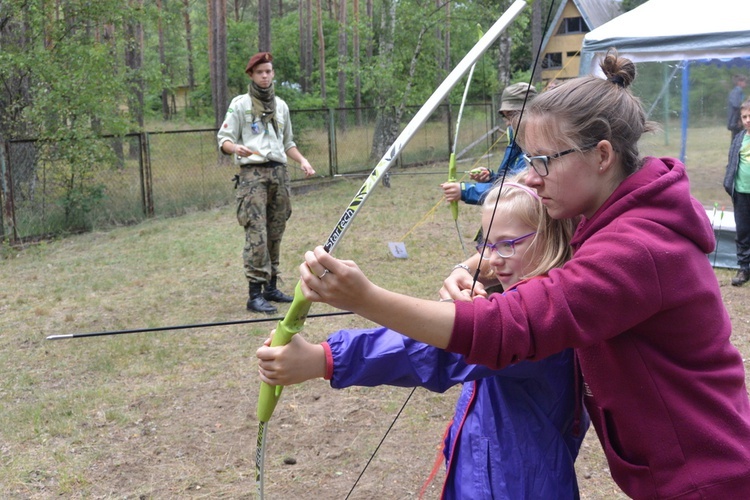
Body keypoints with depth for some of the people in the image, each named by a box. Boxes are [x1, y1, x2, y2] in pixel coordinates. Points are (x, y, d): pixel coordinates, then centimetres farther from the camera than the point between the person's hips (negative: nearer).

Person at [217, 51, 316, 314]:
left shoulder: (281, 105, 18)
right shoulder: (240, 104, 2)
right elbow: (224, 139, -3)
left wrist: (303, 161, 9)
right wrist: (236, 148, -25)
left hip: (279, 173, 6)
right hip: (253, 174, -5)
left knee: (275, 234, 7)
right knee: (257, 234, -13)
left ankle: (271, 287, 16)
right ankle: (255, 295, -12)